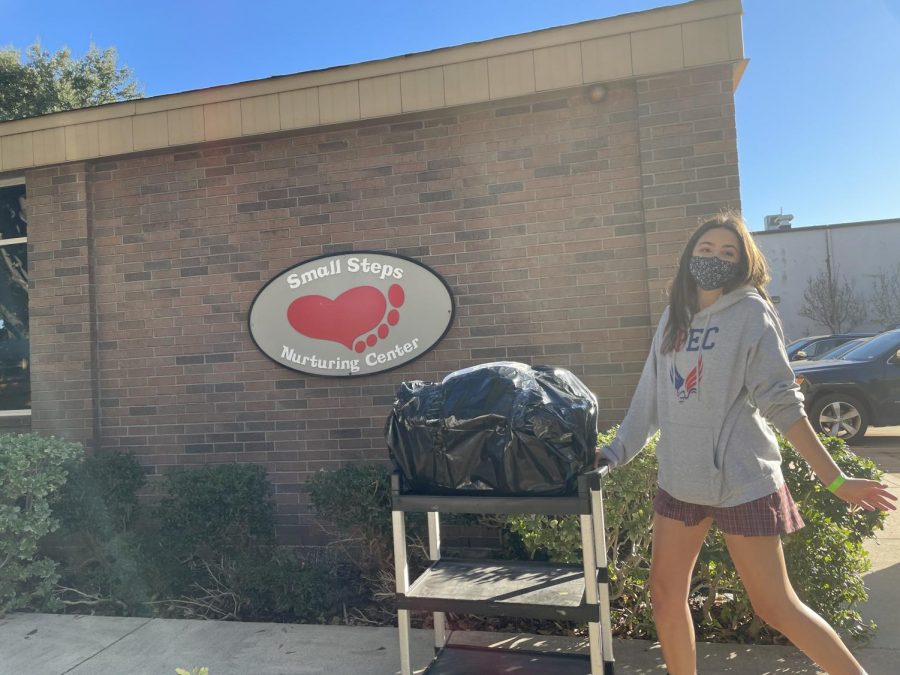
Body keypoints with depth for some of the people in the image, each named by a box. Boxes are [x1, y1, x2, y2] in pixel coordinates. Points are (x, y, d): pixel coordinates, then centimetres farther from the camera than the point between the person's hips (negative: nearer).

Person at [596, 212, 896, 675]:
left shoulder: (751, 312, -8)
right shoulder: (674, 315, 8)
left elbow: (782, 404, -10)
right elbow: (649, 398, 12)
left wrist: (835, 480, -13)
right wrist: (615, 452, 10)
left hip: (742, 481, -5)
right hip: (679, 480, 6)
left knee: (775, 607, 4)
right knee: (665, 595, 11)